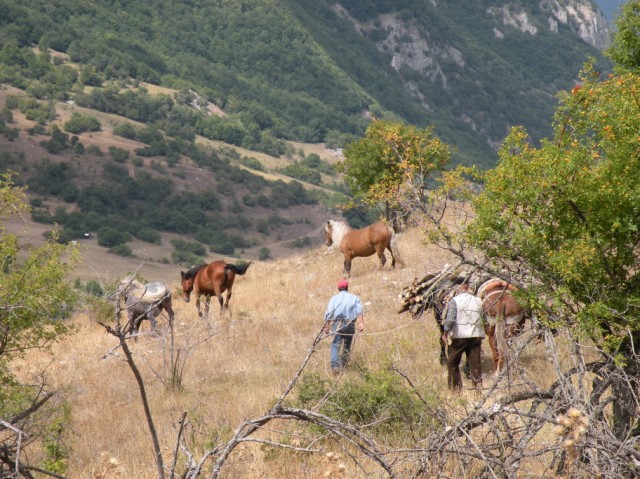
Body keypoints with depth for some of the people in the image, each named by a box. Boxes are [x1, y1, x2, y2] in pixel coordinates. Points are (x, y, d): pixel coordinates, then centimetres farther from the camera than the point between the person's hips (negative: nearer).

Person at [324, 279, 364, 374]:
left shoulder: (334, 298, 13)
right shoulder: (354, 298, 16)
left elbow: (328, 313, 1)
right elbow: (359, 311, -1)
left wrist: (326, 326, -1)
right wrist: (361, 323, -12)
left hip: (337, 323, -1)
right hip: (350, 324, 1)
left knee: (335, 345, -8)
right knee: (347, 346, 16)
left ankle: (335, 366, -25)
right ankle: (343, 365, 19)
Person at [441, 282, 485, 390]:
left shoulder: (455, 300, -11)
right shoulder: (478, 300, 4)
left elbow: (450, 320, -16)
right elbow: (483, 320, 9)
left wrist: (445, 334, -4)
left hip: (459, 337, -4)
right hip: (476, 336, 4)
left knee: (452, 363, 10)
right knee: (475, 363, 8)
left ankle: (455, 387, 10)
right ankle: (478, 384, 5)